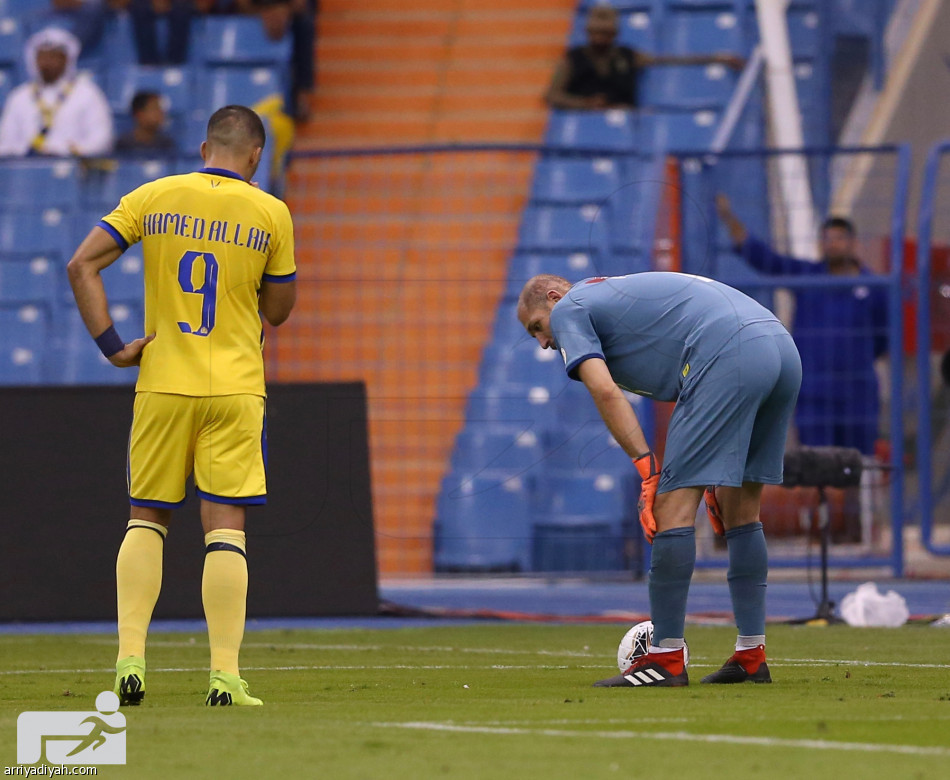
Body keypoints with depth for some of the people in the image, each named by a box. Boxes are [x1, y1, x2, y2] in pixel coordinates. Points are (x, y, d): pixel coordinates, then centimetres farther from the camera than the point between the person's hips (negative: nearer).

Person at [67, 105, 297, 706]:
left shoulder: (152, 198, 3)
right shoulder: (269, 213, -2)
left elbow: (82, 265, -4)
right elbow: (280, 309, 7)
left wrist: (111, 346, -3)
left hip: (162, 386, 2)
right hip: (235, 387, -2)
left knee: (146, 520, 13)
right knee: (225, 527, -1)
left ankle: (131, 658, 0)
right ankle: (225, 676, -8)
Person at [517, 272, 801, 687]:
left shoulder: (567, 310, 12)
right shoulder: (618, 293, 36)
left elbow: (605, 391, -5)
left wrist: (647, 468, -8)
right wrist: (713, 477, 27)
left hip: (729, 355, -9)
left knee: (673, 502, -5)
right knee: (742, 510, 16)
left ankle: (666, 659, -6)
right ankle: (751, 656, 17)